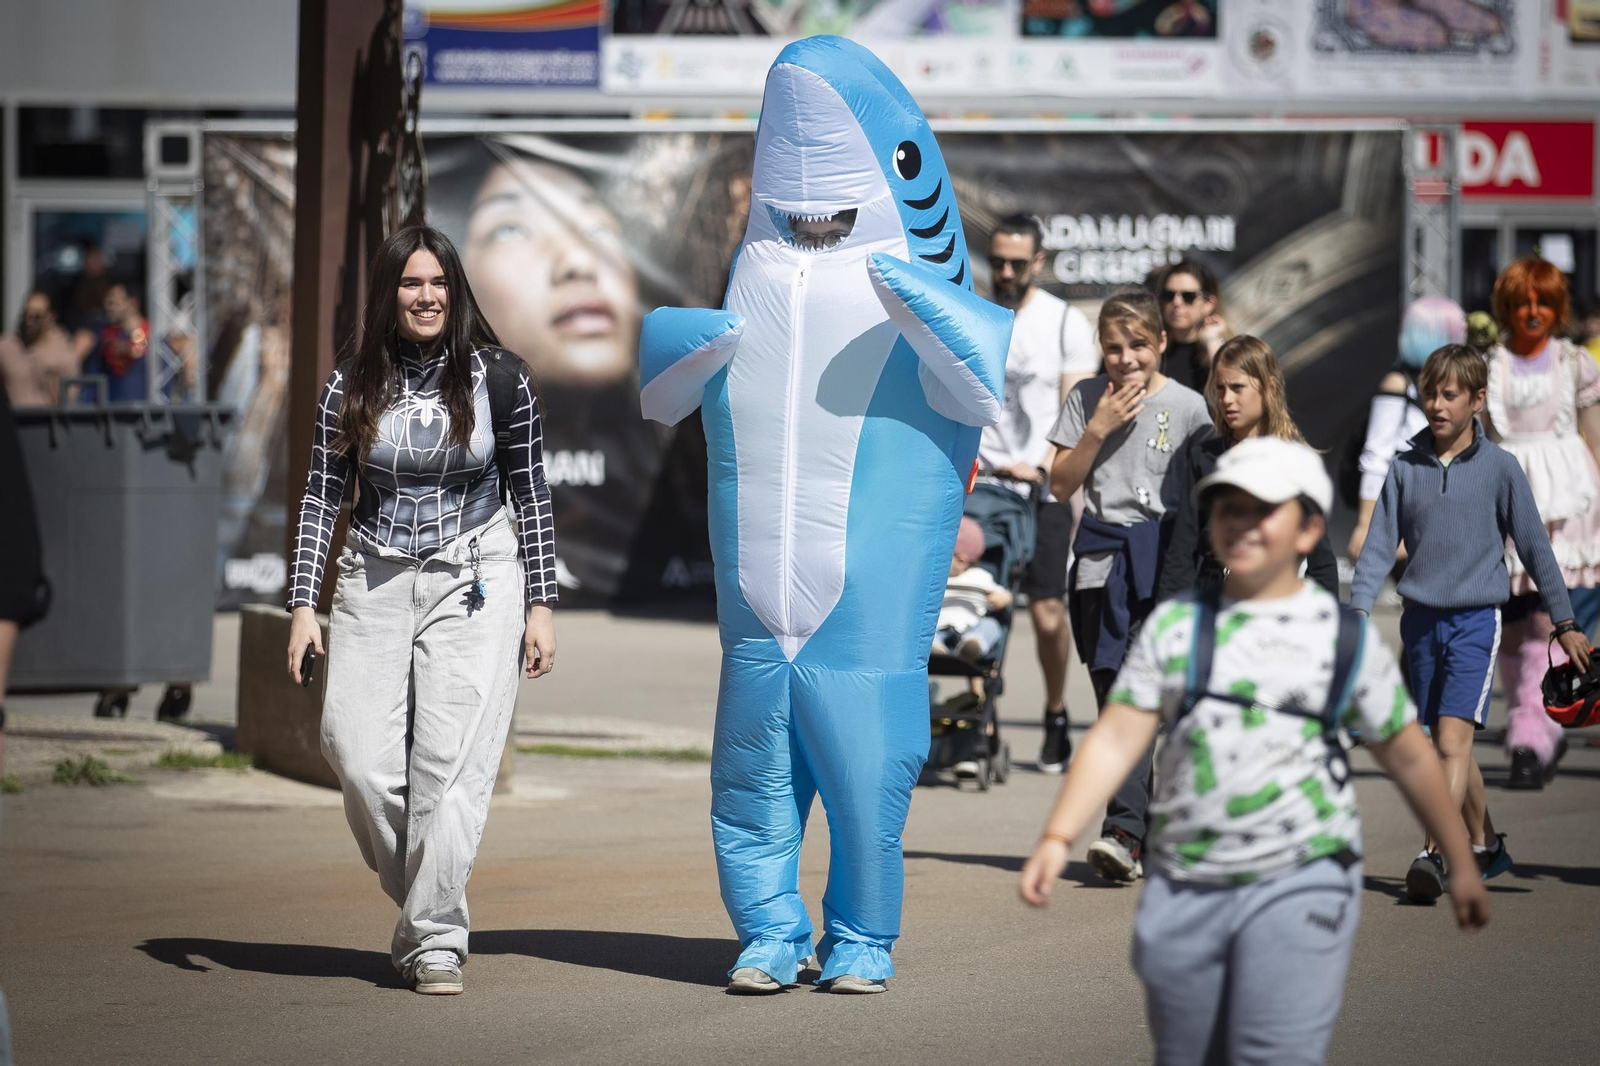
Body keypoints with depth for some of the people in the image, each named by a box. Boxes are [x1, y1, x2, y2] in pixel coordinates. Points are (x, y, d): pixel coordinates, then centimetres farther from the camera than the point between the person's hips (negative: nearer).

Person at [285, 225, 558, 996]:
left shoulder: (498, 377, 1)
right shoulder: (353, 385, 4)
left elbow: (531, 494, 5)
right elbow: (322, 497, 7)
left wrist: (540, 605, 2)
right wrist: (303, 603, 0)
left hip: (474, 581, -2)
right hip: (375, 579, 2)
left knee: (451, 758, -11)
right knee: (360, 757, -8)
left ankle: (436, 938, -5)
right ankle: (419, 900, 15)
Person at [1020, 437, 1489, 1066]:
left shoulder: (1346, 636, 4)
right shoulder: (1176, 625, 8)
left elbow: (1408, 757, 12)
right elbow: (1116, 740, 1)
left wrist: (1462, 865, 16)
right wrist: (1057, 839, -11)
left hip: (1299, 886, -3)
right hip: (1183, 889, 3)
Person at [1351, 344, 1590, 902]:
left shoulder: (1499, 468, -2)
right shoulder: (1405, 467, 4)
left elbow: (1534, 545, 3)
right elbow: (1380, 543, 4)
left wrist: (1564, 623, 5)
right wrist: (1359, 610, -8)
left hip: (1476, 619, -4)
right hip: (1421, 620, 4)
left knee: (1452, 740, -17)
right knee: (1446, 747, 11)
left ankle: (1435, 854, -24)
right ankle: (1486, 846, 28)